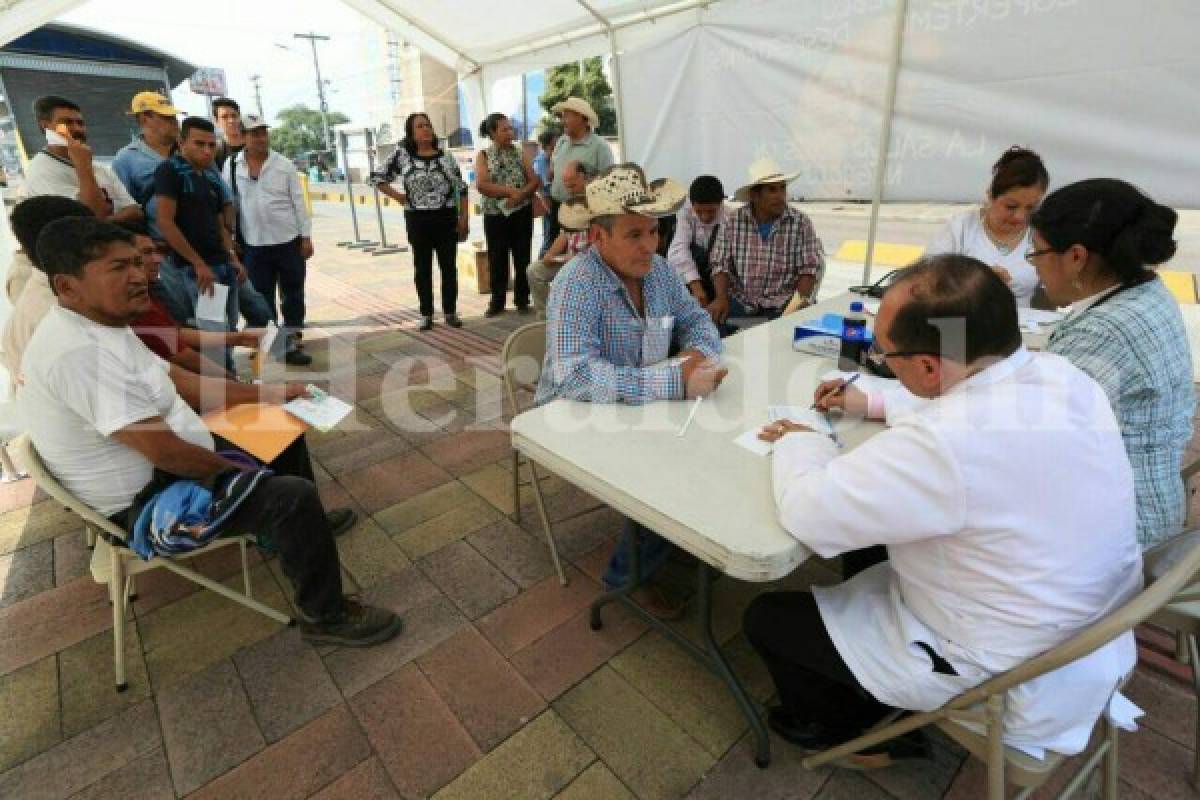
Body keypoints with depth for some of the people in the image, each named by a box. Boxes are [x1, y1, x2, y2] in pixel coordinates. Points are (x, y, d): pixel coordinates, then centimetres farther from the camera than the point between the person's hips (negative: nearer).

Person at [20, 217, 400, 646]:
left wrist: (271, 393, 8)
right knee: (294, 497, -24)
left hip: (167, 462, 11)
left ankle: (311, 527, 36)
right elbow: (166, 453, -31)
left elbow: (186, 384, 10)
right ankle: (326, 616, -3)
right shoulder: (80, 352, -30)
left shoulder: (101, 326, 3)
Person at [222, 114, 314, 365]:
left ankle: (291, 344, 13)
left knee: (293, 294, 4)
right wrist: (230, 238, 4)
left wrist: (306, 236, -4)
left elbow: (298, 202, 0)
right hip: (254, 245, 1)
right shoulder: (231, 165, 2)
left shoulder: (284, 165, -1)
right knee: (262, 297, 9)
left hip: (289, 241, -1)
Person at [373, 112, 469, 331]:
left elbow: (461, 188, 4)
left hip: (447, 218, 0)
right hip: (417, 220, 0)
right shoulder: (402, 155, 2)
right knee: (422, 268, 6)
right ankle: (426, 314, 15)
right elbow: (380, 179, 10)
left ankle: (450, 311, 15)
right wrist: (399, 198, 0)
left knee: (449, 266, 4)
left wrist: (464, 217, -3)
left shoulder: (445, 156, 4)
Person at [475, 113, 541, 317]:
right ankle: (497, 302, 13)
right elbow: (481, 185, -10)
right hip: (495, 215, -1)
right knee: (497, 259, 3)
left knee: (522, 257, 4)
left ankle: (522, 300, 14)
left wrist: (520, 194, -18)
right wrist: (510, 190, -16)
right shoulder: (483, 155, 2)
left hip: (521, 213, 1)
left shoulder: (519, 153, 7)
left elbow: (534, 181, 1)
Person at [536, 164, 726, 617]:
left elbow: (696, 319, 10)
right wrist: (677, 381, -39)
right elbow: (573, 376, -37)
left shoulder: (656, 269, -1)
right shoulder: (577, 285, -25)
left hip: (636, 410, 7)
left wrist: (698, 354, -16)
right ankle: (629, 577, 5)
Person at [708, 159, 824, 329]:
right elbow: (720, 264, 1)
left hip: (782, 305, 0)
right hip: (740, 302, 1)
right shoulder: (733, 222, 1)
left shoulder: (801, 223, 1)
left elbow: (811, 268, 0)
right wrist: (721, 298, -15)